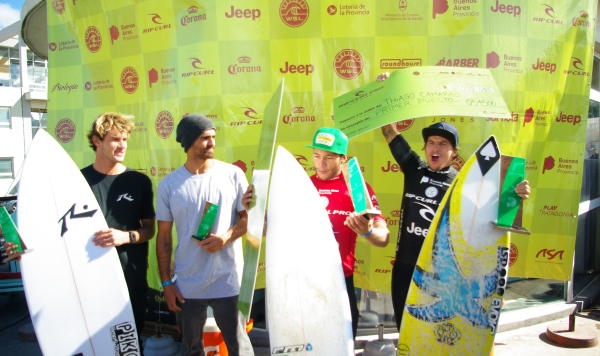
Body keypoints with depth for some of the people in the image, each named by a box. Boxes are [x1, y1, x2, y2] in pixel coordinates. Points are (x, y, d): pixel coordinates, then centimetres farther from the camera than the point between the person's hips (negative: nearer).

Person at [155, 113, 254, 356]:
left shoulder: (233, 175, -3)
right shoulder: (169, 184, -1)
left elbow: (248, 216, 2)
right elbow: (164, 237, 3)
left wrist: (226, 238, -17)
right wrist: (166, 282, 2)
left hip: (228, 282, -1)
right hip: (186, 286, 2)